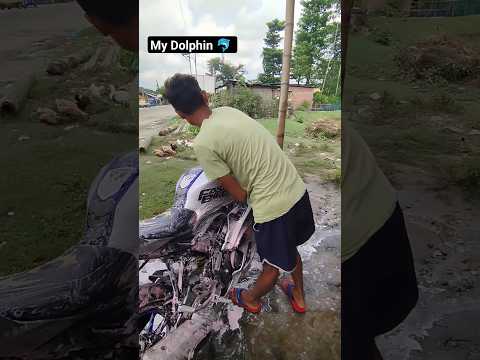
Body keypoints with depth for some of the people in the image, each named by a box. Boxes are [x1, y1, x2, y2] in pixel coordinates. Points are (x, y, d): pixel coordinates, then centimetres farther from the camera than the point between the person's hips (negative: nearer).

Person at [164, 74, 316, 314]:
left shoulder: (203, 144, -17)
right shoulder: (228, 111, 4)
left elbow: (239, 194, -10)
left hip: (273, 206, -7)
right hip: (297, 190, 7)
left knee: (272, 266, 21)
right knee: (289, 249, 31)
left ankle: (250, 300, 52)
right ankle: (298, 296, 57)